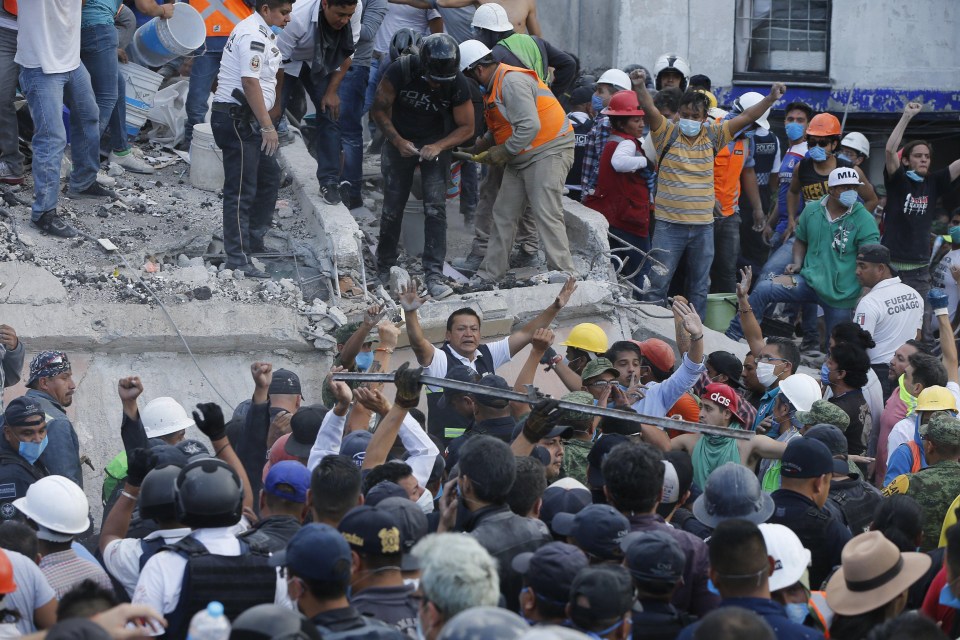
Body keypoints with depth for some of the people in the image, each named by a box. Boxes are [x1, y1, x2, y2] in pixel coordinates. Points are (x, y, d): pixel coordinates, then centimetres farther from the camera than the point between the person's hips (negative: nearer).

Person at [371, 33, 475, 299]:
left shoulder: (458, 84, -21)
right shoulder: (401, 71, -25)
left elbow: (466, 127, -10)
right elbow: (379, 109, -12)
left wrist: (438, 147, -24)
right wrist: (397, 141, -22)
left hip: (435, 145, 0)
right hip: (400, 142, 0)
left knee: (436, 208, -13)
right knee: (392, 209, 5)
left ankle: (434, 275, -13)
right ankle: (384, 269, 25)